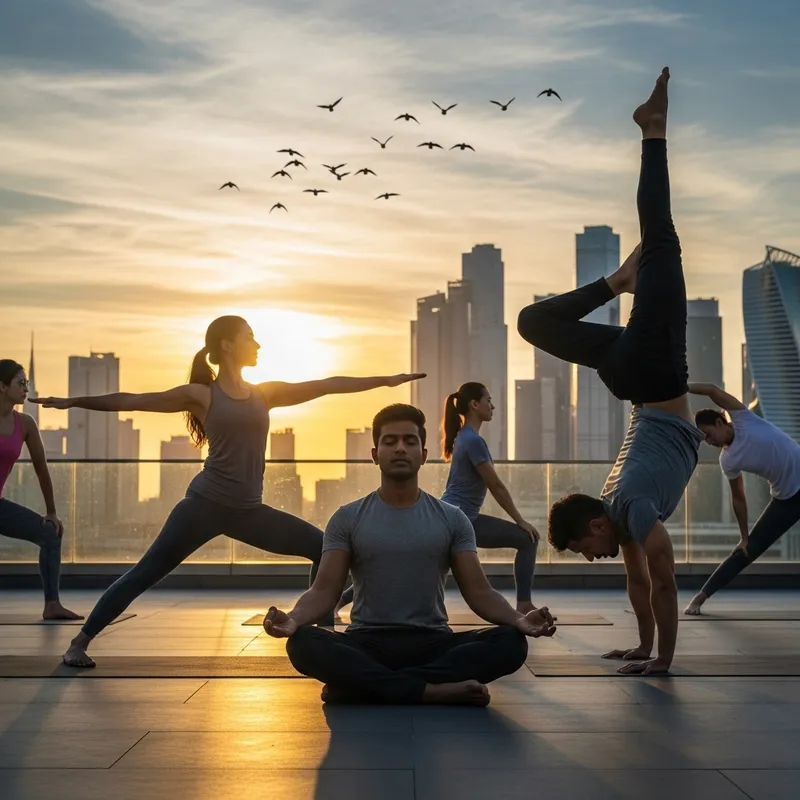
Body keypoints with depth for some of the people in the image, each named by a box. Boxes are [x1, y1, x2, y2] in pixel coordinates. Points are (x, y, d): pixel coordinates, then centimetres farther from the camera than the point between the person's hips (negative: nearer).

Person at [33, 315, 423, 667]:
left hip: (247, 512, 5)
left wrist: (387, 380, 11)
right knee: (143, 575, -6)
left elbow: (328, 385, 11)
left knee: (323, 548, -2)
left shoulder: (266, 393, 11)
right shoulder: (201, 394, 0)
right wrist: (74, 401, -2)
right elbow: (132, 401, 1)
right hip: (206, 505, -5)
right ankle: (80, 642, 5)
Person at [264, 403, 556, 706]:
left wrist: (518, 619, -20)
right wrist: (293, 618, -26)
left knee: (511, 642, -28)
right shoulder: (347, 519, 5)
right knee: (303, 643, -33)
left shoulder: (452, 520, 7)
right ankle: (434, 691, -32)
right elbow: (325, 590, -2)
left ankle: (361, 684, -28)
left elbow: (479, 591, 2)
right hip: (367, 643, -1)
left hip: (433, 643, 2)